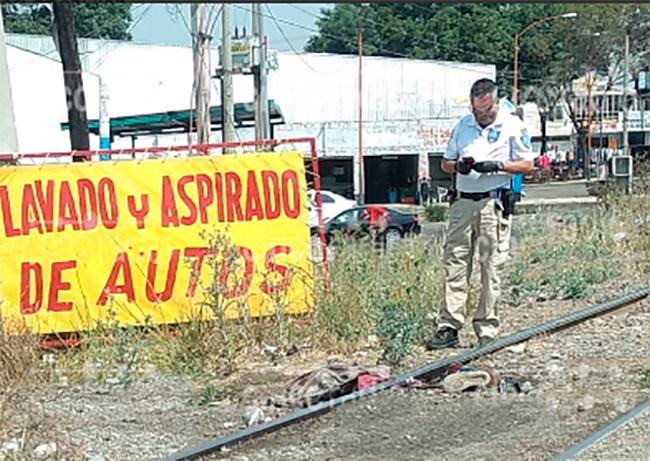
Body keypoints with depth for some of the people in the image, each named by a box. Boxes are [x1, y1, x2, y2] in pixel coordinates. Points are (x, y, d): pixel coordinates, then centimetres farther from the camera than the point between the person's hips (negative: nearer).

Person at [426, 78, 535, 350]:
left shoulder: (512, 125, 3)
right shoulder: (463, 125, 16)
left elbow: (527, 165, 2)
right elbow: (445, 163, 21)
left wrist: (497, 166, -13)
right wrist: (458, 166, -2)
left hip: (493, 202, -4)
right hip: (463, 202, 4)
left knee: (491, 266, -2)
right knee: (455, 262, -2)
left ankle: (487, 330, 3)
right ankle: (448, 327, -1)